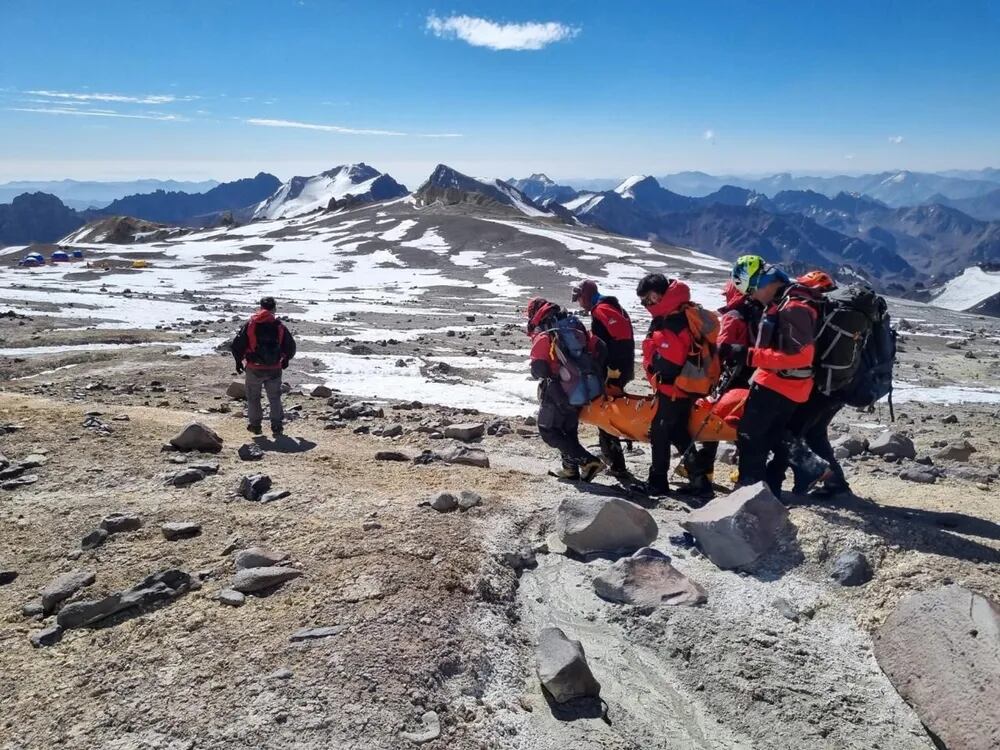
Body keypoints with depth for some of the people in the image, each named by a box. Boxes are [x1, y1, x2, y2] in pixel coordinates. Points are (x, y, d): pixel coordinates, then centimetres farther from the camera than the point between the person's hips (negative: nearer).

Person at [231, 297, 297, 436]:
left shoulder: (250, 324, -6)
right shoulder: (280, 326, -3)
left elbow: (237, 345, -6)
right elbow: (291, 347, 5)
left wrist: (238, 361, 11)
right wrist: (285, 360, 24)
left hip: (254, 369, -1)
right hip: (274, 369, 1)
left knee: (253, 397, 15)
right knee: (275, 398, 13)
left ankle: (255, 424, 18)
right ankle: (276, 426, 11)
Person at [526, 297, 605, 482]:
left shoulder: (542, 334, -11)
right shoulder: (575, 325, 8)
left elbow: (539, 368, -19)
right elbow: (597, 347, 1)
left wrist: (537, 373, 3)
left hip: (557, 391, -7)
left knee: (548, 430, 3)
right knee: (569, 429, 22)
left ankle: (588, 461, -5)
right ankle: (571, 468, 27)